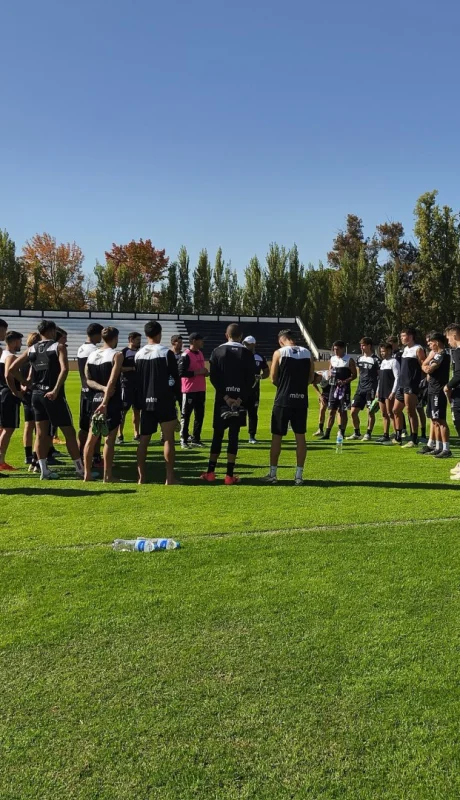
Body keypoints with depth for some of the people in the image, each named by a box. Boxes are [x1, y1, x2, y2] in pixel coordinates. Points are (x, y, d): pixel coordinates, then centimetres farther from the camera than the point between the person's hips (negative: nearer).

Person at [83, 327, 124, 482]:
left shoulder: (91, 354, 11)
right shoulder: (117, 355, -8)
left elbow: (88, 379, 1)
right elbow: (112, 381, -18)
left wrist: (102, 388, -11)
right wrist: (105, 403, -22)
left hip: (95, 399, 6)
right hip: (112, 400, -6)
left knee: (91, 438, 10)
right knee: (109, 439, -1)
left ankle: (87, 474, 13)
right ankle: (107, 476, 1)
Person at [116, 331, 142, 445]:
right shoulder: (124, 352, -4)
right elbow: (119, 368, -12)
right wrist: (132, 368, -18)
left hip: (139, 385, 6)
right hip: (126, 385, -6)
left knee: (137, 410, 10)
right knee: (123, 410, -2)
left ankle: (136, 434, 17)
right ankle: (120, 435, 2)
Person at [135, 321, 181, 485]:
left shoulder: (138, 354, 7)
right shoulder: (166, 353, -8)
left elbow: (135, 380, 12)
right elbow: (175, 378, -6)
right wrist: (176, 395, 9)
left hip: (146, 402, 5)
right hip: (164, 401, -5)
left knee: (144, 439, 8)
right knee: (168, 438, 0)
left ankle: (141, 477, 9)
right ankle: (170, 477, -1)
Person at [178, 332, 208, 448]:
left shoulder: (200, 353, 15)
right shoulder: (186, 355, -13)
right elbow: (181, 373, -19)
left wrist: (205, 372, 5)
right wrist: (198, 372, -18)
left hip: (201, 389, 8)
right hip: (189, 390, -8)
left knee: (200, 415, 10)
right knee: (185, 415, 0)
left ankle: (196, 439, 19)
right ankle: (184, 440, 6)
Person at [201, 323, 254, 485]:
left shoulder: (217, 351, 2)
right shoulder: (247, 354, 2)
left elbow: (213, 377, -6)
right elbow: (250, 380, -6)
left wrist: (225, 396, -7)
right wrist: (240, 398, -9)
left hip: (222, 399, 1)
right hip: (239, 399, 0)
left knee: (218, 434, 10)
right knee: (234, 436, 1)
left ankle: (210, 472, 12)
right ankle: (229, 475, 1)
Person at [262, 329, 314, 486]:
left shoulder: (279, 353, -4)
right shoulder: (307, 353, 7)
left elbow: (273, 379, -2)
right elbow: (310, 379, 10)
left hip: (283, 400, -3)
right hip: (301, 401, 3)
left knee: (277, 436, 6)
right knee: (300, 436, 8)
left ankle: (272, 474, 11)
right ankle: (299, 475, 9)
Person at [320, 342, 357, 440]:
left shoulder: (349, 360, -4)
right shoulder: (332, 359, 10)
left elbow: (354, 375, -5)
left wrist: (344, 381, -19)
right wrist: (330, 373, -3)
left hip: (344, 388, -4)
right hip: (334, 387, 5)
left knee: (343, 411, 0)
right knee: (331, 411, 5)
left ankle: (342, 433, 8)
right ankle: (327, 433, 7)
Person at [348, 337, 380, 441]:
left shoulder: (375, 359, -6)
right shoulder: (359, 358, 11)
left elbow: (380, 375, -6)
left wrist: (378, 390, -13)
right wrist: (359, 386, 16)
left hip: (371, 389, -6)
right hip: (360, 388, 6)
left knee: (370, 412, -3)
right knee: (353, 411, 3)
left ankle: (368, 434, 7)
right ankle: (356, 433, 16)